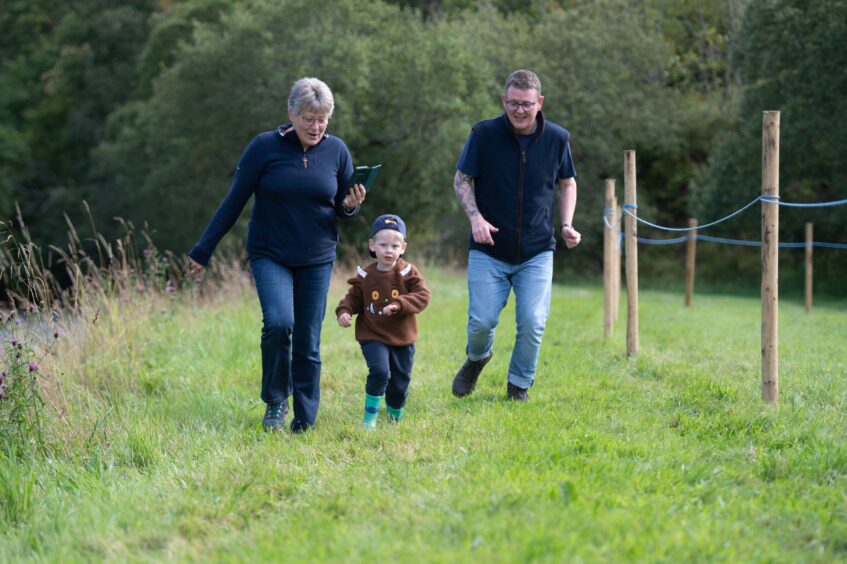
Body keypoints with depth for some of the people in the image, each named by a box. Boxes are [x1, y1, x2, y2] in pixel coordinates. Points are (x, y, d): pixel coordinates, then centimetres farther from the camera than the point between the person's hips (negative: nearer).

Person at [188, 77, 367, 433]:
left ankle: (304, 421, 13)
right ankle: (275, 402, -3)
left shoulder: (336, 151, 2)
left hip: (317, 260, 3)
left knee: (308, 343, 2)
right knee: (278, 322, -23)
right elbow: (234, 201, -2)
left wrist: (350, 206, -12)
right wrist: (203, 252, -1)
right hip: (270, 256, -2)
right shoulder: (265, 147, -7)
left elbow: (344, 206, 13)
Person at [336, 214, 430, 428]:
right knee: (380, 371, -25)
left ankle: (395, 414, 38)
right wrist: (344, 311, -13)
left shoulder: (408, 273, -5)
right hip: (373, 337, -1)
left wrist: (399, 304, -28)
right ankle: (370, 416, -11)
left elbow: (422, 296, -14)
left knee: (400, 382, 9)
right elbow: (353, 298, 8)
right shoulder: (365, 276, -2)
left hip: (402, 338, 2)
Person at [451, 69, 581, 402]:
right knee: (481, 322, -4)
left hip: (537, 253, 1)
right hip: (489, 251, -1)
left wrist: (566, 224, -1)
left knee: (532, 324, -8)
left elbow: (566, 183, 14)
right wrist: (475, 217, -15)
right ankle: (476, 359, 31)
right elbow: (462, 179, 2)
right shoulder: (484, 134, -7)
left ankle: (518, 387, 16)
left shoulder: (557, 138, -1)